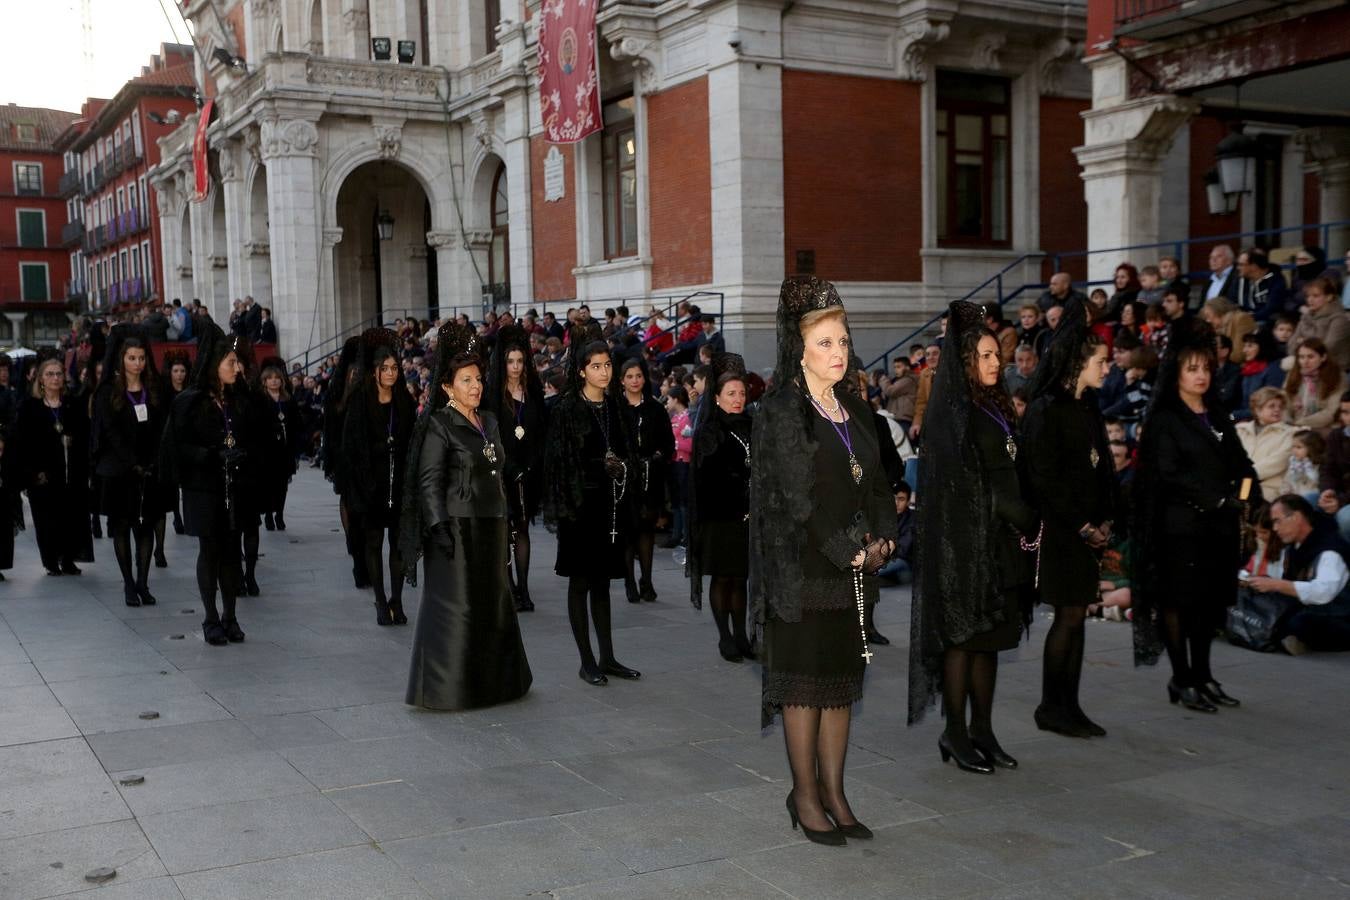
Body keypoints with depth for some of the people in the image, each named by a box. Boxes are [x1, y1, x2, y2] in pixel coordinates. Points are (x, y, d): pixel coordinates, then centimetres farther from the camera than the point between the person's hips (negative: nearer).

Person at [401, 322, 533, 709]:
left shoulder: (489, 422, 13)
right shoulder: (439, 425, -8)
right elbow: (429, 481, -12)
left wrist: (505, 518, 17)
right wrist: (440, 527, -20)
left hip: (490, 525, 7)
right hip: (457, 527, -7)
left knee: (493, 602, 12)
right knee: (454, 607, -3)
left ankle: (493, 678, 23)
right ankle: (448, 686, 6)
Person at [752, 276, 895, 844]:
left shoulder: (851, 408, 13)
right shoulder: (782, 412, -9)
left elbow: (875, 481, 14)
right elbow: (799, 495, -15)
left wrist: (882, 539, -2)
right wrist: (850, 551, -14)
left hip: (854, 570, 7)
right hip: (803, 571, -7)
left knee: (843, 679, 10)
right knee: (805, 682, 1)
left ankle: (833, 792, 20)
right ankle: (805, 796, 13)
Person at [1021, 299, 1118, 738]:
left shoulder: (1088, 407, 13)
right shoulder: (1046, 410, -12)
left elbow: (1101, 467, 15)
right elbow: (1044, 479, -16)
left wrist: (1104, 520, 3)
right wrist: (1082, 526, -14)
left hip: (1087, 528, 8)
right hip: (1059, 529, -8)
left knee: (1076, 615, 8)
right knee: (1069, 616, -3)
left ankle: (1069, 705, 14)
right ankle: (1050, 707, 8)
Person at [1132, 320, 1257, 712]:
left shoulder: (1218, 418, 18)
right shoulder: (1164, 419, -4)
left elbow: (1242, 465, 13)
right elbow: (1169, 474, -13)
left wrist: (1240, 495, -6)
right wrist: (1216, 500, -16)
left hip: (1219, 526, 6)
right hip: (1181, 526, -6)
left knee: (1211, 601, 8)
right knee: (1179, 602, -2)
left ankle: (1202, 675, 18)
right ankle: (1181, 680, 6)